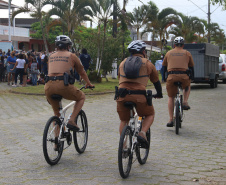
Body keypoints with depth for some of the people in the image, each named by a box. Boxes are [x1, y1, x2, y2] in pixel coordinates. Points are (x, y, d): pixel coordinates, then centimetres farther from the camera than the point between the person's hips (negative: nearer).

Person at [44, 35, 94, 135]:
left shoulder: (51, 57, 25)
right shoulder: (71, 56, 15)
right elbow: (82, 72, 26)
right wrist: (89, 84, 43)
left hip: (48, 86, 5)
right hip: (63, 85, -4)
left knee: (56, 113, 23)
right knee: (81, 97, 22)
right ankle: (71, 121, 7)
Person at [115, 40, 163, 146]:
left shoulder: (123, 63, 23)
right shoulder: (147, 63, 14)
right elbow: (156, 81, 24)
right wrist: (159, 94, 42)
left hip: (122, 95, 3)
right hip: (139, 96, -3)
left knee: (124, 120, 22)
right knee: (150, 115, 22)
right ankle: (142, 133, -1)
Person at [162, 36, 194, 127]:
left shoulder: (169, 53, 19)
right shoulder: (187, 53, 16)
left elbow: (164, 67, 23)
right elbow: (191, 67, 21)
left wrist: (164, 78, 33)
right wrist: (191, 78, 34)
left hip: (171, 76, 0)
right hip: (184, 77, 0)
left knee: (171, 97, 14)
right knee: (187, 87, 35)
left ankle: (170, 120, 8)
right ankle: (185, 102, 13)